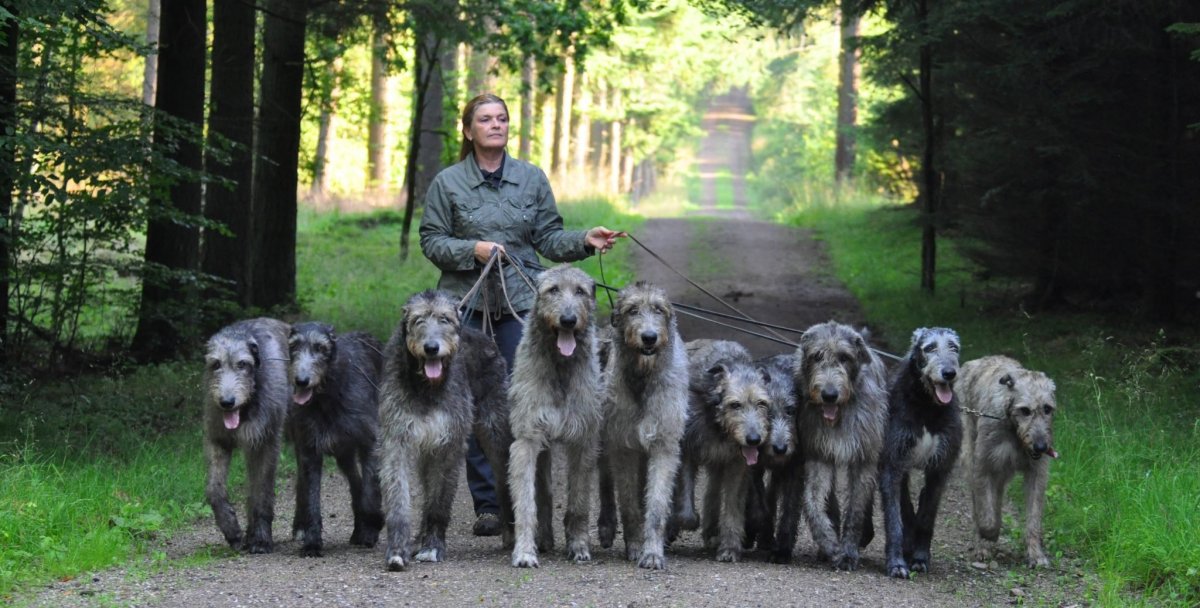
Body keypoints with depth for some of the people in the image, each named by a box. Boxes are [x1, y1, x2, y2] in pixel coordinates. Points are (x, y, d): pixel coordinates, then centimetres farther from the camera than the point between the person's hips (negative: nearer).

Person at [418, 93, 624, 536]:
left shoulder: (532, 179, 10)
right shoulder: (447, 183, 5)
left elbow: (548, 238, 9)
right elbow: (431, 240, 4)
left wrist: (585, 241, -9)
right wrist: (472, 250, -12)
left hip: (520, 303, 1)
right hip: (466, 305, -1)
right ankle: (487, 505, 7)